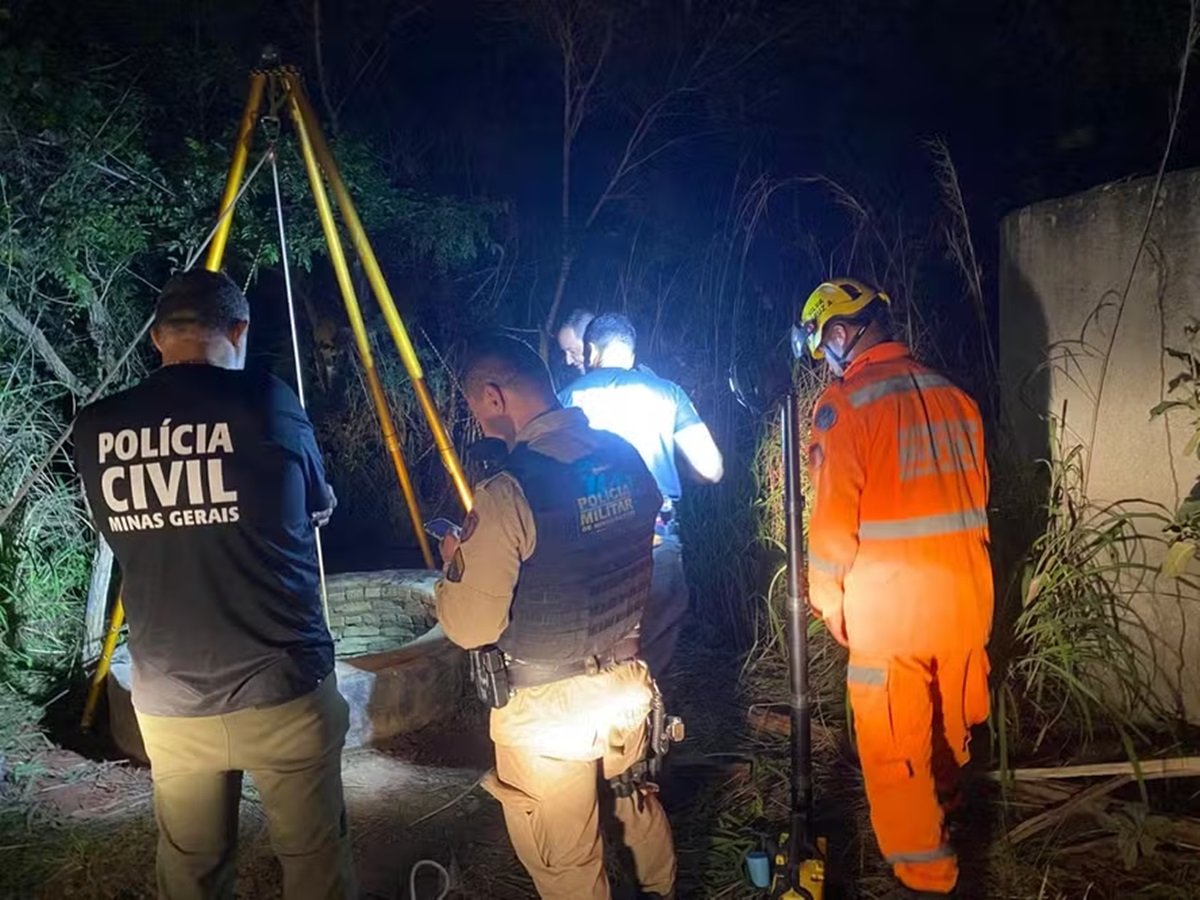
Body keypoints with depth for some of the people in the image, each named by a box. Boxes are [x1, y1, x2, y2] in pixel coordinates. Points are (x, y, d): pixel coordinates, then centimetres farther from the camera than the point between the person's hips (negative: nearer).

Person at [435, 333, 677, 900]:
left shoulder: (508, 492, -23)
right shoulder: (626, 458, -3)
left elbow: (471, 628, -19)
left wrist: (456, 564, 1)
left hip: (549, 705, -7)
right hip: (628, 681, 7)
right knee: (639, 808, 31)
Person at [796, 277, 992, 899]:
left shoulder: (845, 401, -12)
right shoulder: (954, 397, 6)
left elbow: (836, 517, -13)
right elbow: (975, 499, 13)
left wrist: (827, 601, 1)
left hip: (888, 610, -6)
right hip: (965, 603, 7)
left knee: (894, 757, 9)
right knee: (951, 741, 25)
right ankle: (939, 822, 46)